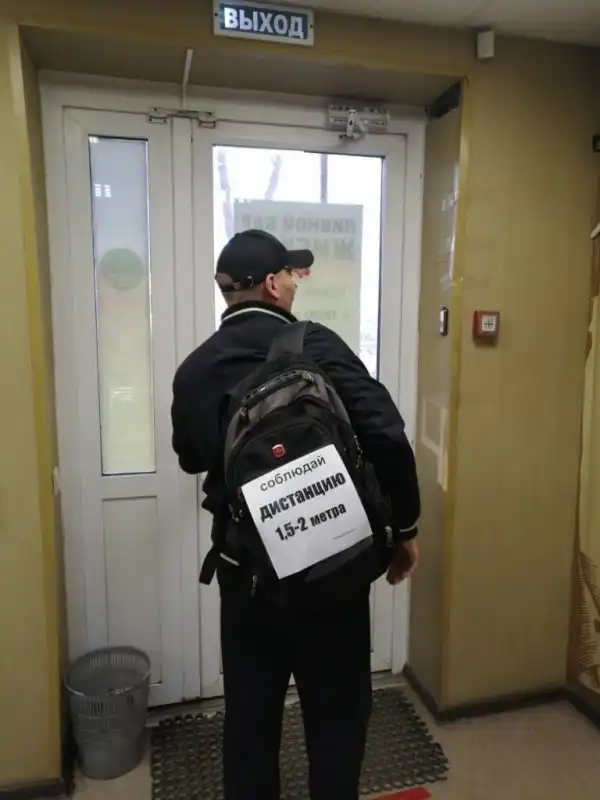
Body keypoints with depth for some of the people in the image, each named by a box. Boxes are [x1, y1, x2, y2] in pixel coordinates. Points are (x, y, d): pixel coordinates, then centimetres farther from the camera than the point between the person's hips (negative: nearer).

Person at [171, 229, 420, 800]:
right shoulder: (314, 344, -14)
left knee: (249, 712, 22)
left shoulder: (193, 369, 1)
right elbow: (386, 435, -21)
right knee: (337, 713, 18)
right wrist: (403, 526, -8)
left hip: (242, 566, 5)